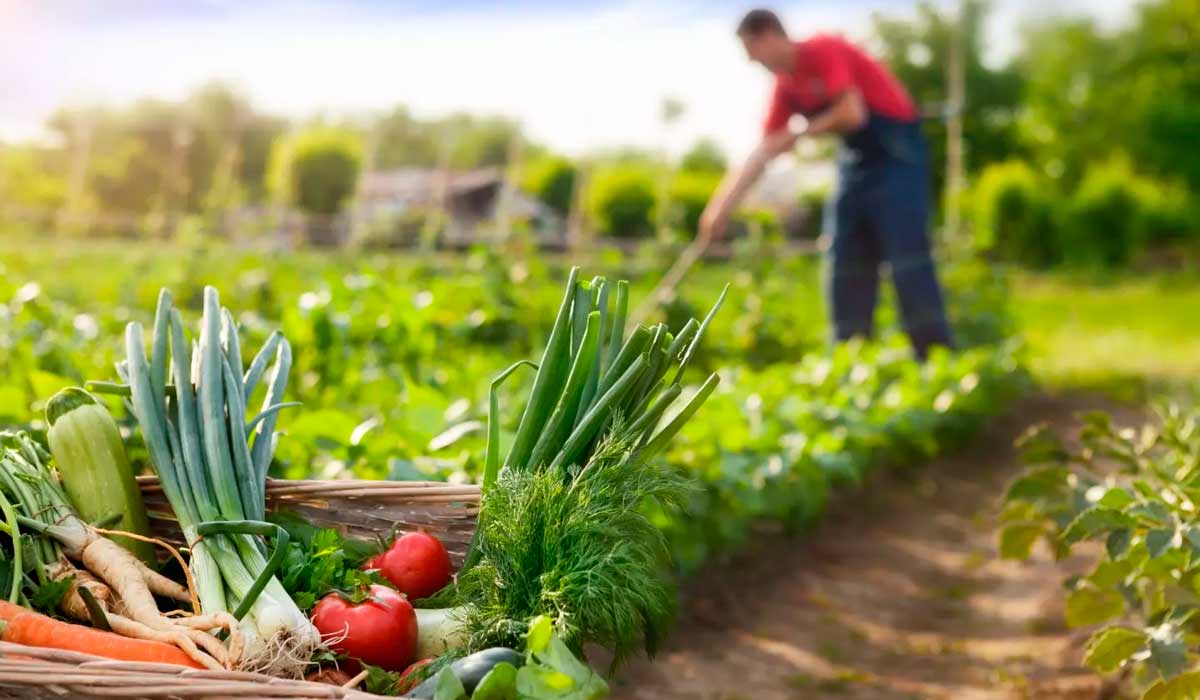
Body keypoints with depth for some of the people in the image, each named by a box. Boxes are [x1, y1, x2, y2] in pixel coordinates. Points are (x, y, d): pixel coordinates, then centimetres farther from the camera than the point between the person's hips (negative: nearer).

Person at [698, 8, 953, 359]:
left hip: (896, 151, -8)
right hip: (857, 158, 9)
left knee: (907, 259, -14)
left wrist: (796, 136, -13)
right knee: (846, 265, 4)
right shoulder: (786, 86, 8)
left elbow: (852, 113, -26)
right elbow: (761, 153, 9)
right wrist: (721, 208, 4)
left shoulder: (824, 51, -16)